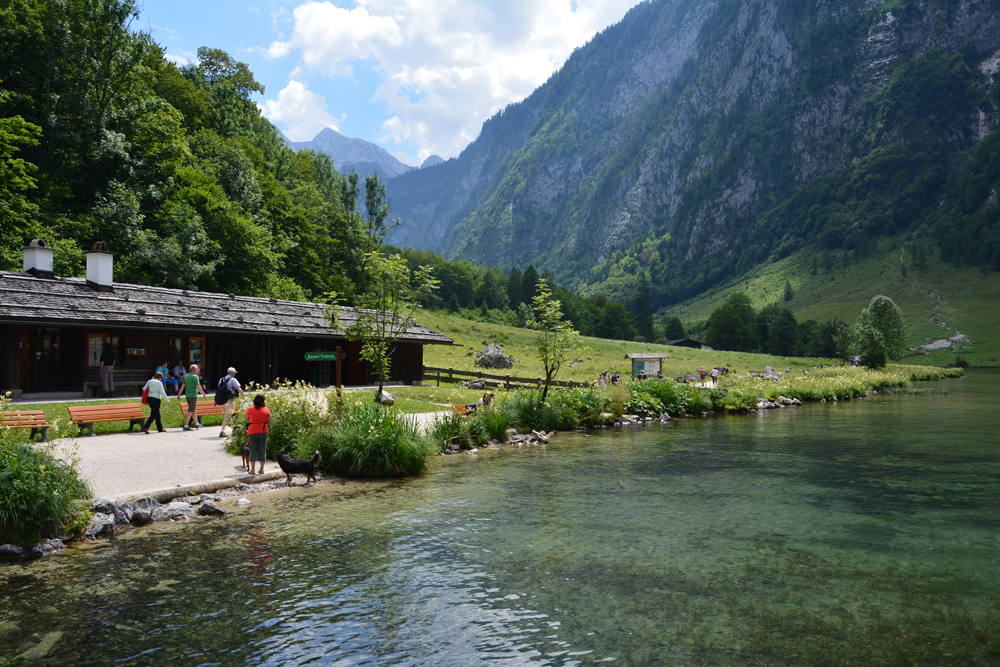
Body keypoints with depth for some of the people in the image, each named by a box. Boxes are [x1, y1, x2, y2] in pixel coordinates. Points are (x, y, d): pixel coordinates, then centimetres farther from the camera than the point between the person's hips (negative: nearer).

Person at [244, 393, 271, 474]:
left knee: (253, 449, 5)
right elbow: (269, 422, 0)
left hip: (252, 432, -1)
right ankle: (262, 468, 14)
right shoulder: (266, 409, -5)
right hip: (263, 431, 1)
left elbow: (246, 419, 9)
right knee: (262, 449, 9)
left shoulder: (250, 409, -6)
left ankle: (252, 469, 2)